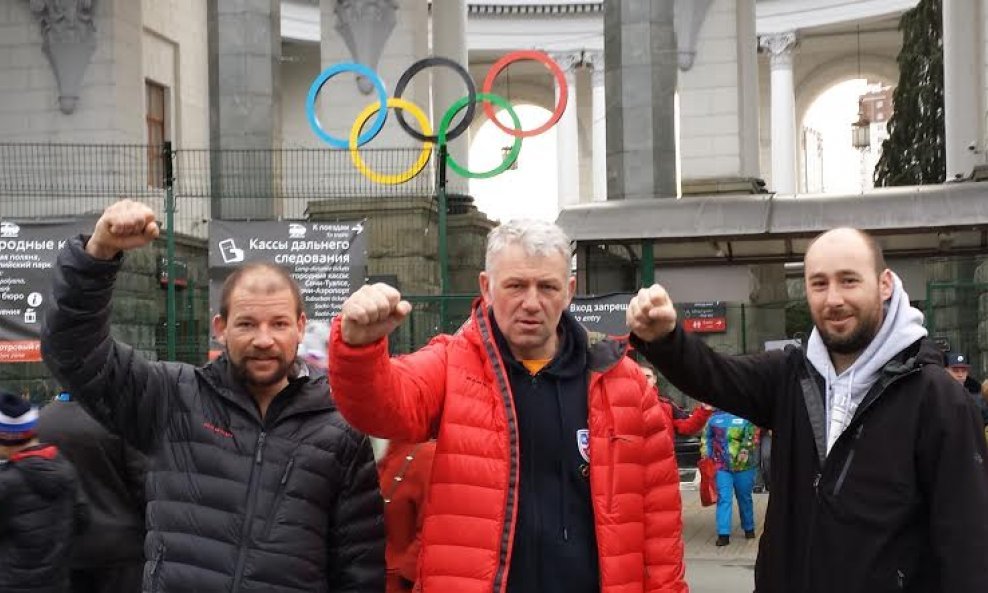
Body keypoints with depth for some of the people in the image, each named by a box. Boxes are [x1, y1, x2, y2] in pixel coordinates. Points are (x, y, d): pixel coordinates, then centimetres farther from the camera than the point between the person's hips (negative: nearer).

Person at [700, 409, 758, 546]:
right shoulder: (715, 417, 6)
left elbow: (752, 436, -8)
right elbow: (706, 437, 13)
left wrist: (745, 451, -20)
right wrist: (706, 455, 4)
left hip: (743, 466, -1)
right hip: (722, 466, 1)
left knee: (744, 498, 13)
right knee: (723, 498, -7)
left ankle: (749, 528, 31)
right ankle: (723, 534, -9)